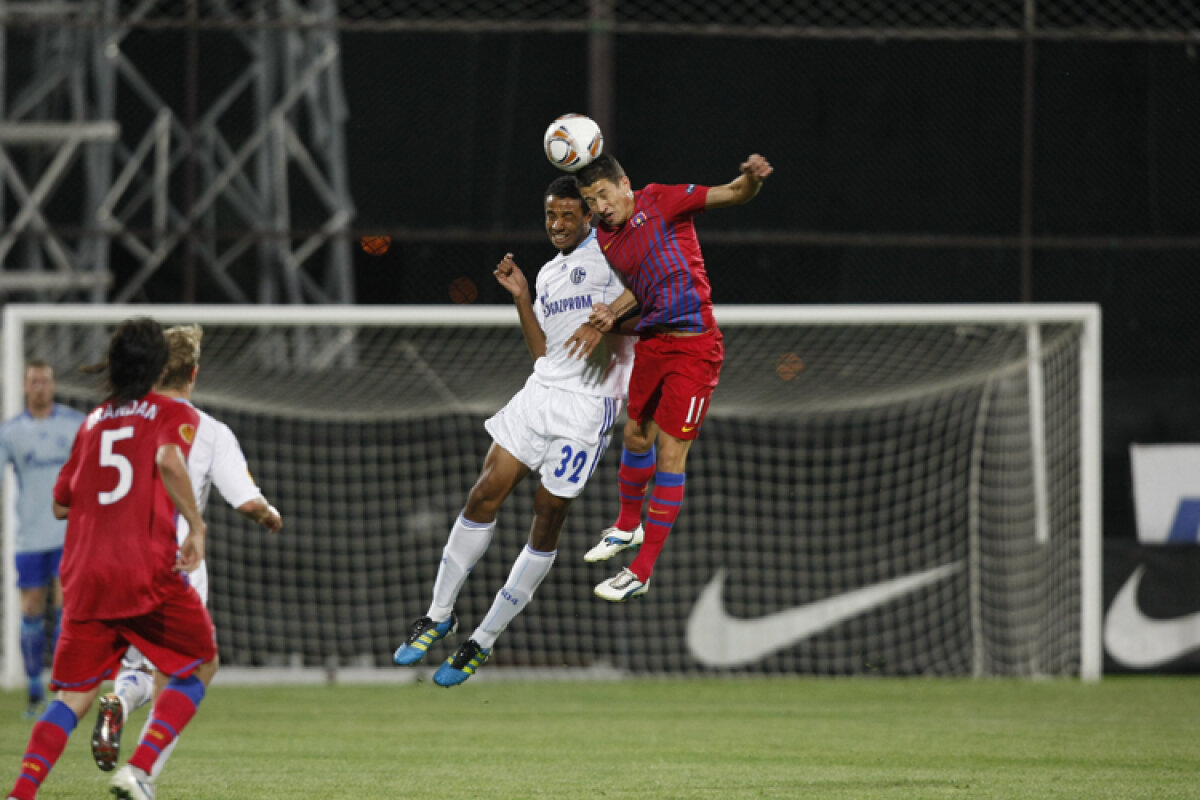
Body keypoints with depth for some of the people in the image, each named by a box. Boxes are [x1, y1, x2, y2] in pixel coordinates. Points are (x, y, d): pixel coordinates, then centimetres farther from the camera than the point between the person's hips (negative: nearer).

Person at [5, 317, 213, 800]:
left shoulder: (92, 422, 18)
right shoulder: (174, 415, 4)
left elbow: (61, 504, 21)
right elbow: (169, 459, -20)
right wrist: (196, 525, -17)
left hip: (85, 578, 4)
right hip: (148, 572, -4)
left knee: (73, 697, 6)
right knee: (201, 666, 15)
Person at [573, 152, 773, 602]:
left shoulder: (660, 202, -10)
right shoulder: (604, 237, 8)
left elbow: (733, 195, -14)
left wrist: (751, 180, -37)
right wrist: (613, 314, -4)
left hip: (693, 345, -7)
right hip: (651, 342, 7)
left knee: (670, 453, -6)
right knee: (636, 435, 21)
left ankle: (642, 573, -2)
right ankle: (629, 526, 49)